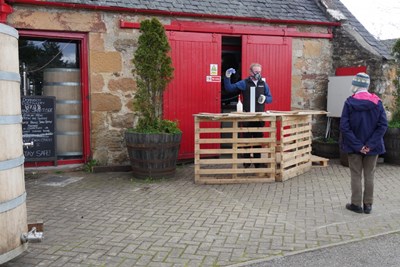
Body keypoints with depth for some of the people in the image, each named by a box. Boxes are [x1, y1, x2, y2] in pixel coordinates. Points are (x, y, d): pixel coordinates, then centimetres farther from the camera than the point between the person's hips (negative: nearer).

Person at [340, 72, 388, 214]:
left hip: (354, 147, -2)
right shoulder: (377, 102, -5)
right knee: (369, 176, 12)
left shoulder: (349, 103, -10)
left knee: (356, 176, 9)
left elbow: (344, 127, -16)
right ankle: (368, 205, 19)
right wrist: (371, 144, -12)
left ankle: (356, 204, 16)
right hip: (372, 147, 2)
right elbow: (383, 125, -10)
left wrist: (357, 145, -14)